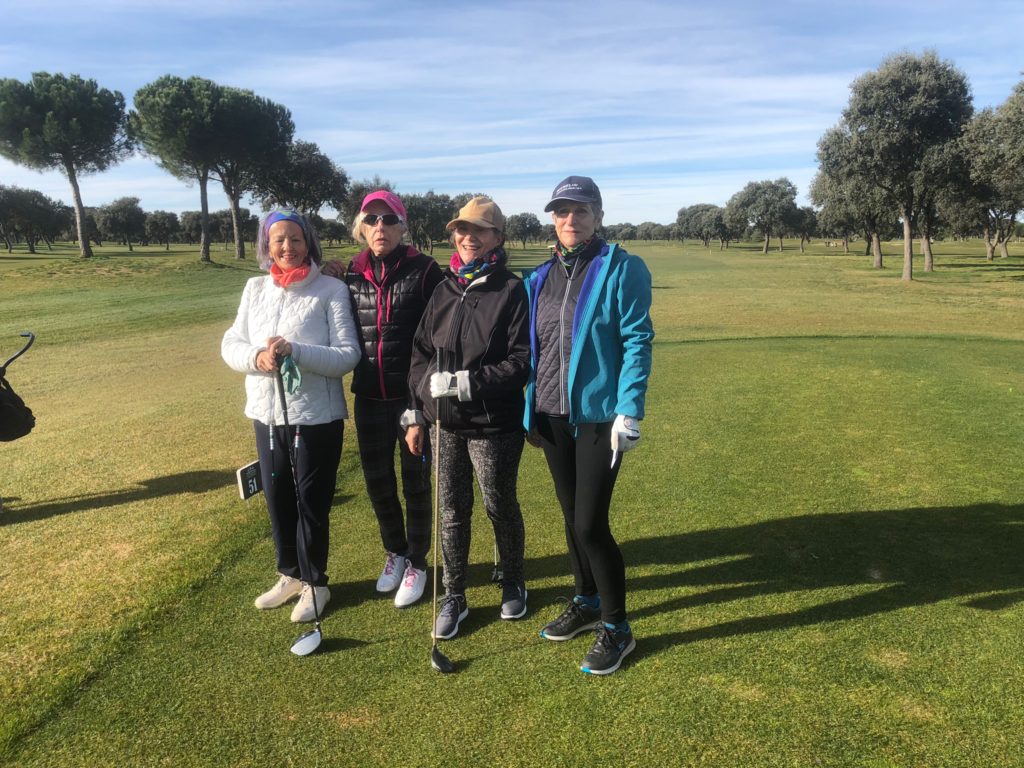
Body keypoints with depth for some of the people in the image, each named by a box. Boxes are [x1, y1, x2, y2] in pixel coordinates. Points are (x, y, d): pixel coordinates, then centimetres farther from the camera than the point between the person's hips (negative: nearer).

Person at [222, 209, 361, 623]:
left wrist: (295, 351, -27)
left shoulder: (331, 289, -10)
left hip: (316, 417, -5)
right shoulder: (255, 288, 7)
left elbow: (348, 355, -15)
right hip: (267, 415, 5)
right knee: (277, 500, 17)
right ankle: (290, 574, 38)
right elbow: (230, 344, 6)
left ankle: (314, 583, 27)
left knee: (311, 504, 6)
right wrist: (256, 356, -16)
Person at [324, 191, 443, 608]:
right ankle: (395, 553, 40)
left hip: (414, 397, -4)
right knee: (377, 481, 16)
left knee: (415, 482, 9)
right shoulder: (351, 275, 5)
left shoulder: (424, 270, -8)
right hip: (369, 399, 5)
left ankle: (416, 563, 28)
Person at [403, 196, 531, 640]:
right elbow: (420, 353, 10)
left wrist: (466, 382, -20)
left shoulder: (511, 290, -8)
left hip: (493, 425, -4)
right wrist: (416, 414, 7)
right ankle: (454, 597, 29)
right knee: (452, 512, 12)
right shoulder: (444, 290, 7)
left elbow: (521, 362, -13)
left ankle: (513, 584, 37)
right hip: (445, 424, 4)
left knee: (500, 507, 13)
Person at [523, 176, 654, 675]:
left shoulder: (621, 269, -7)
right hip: (552, 416, 6)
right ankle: (587, 603, 37)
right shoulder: (540, 278, 10)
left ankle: (617, 628, 15)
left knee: (590, 523, -5)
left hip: (598, 415, -6)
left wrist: (630, 412, -17)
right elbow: (532, 348, 13)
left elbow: (637, 340, -11)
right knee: (571, 516, 16)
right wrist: (530, 411, 11)